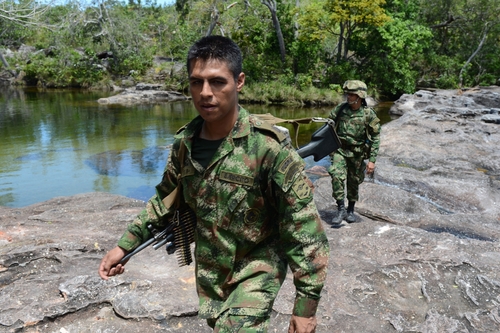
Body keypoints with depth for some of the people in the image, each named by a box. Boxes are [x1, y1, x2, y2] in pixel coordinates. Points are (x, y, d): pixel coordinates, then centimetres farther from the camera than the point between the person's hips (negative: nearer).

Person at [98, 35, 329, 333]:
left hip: (256, 269, -5)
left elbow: (305, 232, -21)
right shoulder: (184, 143, -7)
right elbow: (165, 200, 10)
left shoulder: (270, 147, -25)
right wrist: (125, 245, 6)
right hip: (209, 269, 6)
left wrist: (307, 305, -18)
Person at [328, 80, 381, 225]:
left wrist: (372, 160, -11)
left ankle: (350, 210, 30)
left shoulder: (369, 114, -10)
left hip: (357, 154, 0)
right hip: (339, 150, 1)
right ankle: (341, 209, -9)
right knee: (337, 175, -20)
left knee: (354, 182, 11)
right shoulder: (340, 109, -5)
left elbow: (375, 139, -7)